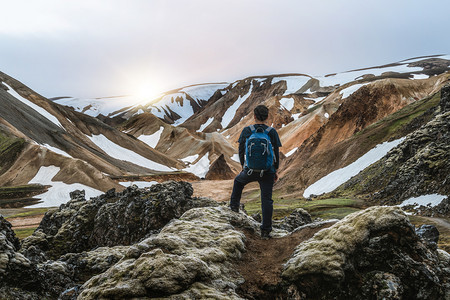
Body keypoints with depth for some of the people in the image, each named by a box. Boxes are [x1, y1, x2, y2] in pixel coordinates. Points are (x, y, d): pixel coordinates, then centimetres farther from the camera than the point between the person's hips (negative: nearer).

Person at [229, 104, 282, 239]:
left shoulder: (246, 131, -4)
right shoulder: (272, 132, -4)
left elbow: (241, 151, 3)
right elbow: (276, 153, 0)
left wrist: (243, 166, 19)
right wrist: (275, 171, 11)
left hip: (250, 170, 0)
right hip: (267, 171, 0)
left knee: (238, 181, 33)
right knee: (267, 200, 6)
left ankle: (234, 205, 38)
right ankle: (265, 230, 8)